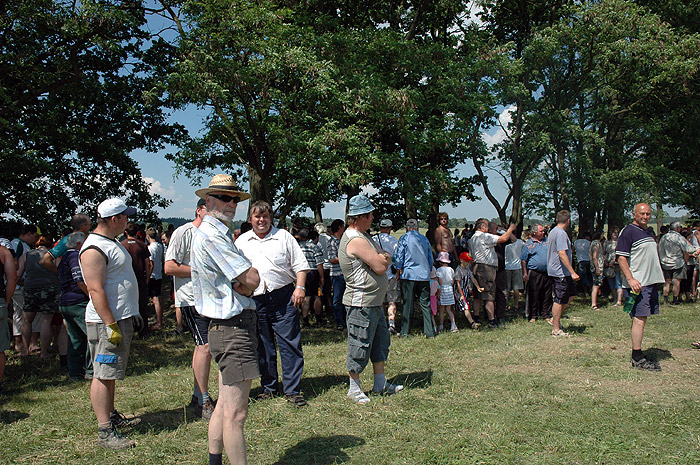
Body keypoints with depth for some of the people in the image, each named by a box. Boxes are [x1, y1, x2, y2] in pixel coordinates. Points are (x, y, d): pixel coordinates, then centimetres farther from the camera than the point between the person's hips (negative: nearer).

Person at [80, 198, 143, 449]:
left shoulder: (112, 243, 16)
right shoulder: (94, 249, -17)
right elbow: (95, 290, -23)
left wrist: (132, 314, 24)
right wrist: (111, 326, -25)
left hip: (122, 318, 10)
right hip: (106, 322, -10)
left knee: (110, 373, 19)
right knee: (103, 375, -6)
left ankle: (111, 416, 30)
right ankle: (105, 431, -3)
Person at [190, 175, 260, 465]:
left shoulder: (220, 233, 18)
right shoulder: (212, 236, -15)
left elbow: (243, 285, 16)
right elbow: (252, 280, -19)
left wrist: (239, 286, -5)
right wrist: (242, 284, 1)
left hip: (227, 327, 11)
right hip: (234, 328, -11)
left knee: (225, 405, 18)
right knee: (236, 414, -6)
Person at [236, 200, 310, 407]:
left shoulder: (283, 237, 6)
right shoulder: (242, 241, 13)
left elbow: (300, 264, 4)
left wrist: (300, 287, -8)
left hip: (283, 297, -2)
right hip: (255, 300, 3)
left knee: (290, 343, -3)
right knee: (263, 347, 10)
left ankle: (293, 390, 6)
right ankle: (269, 387, 24)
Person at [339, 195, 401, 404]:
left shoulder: (363, 235, 14)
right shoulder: (356, 240, -21)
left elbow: (387, 258, 18)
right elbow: (381, 267, -21)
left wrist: (383, 258, -3)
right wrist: (382, 259, -1)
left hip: (374, 302, 11)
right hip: (361, 303, -11)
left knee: (381, 341, 18)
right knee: (360, 346, 0)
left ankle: (380, 383, 30)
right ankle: (354, 388, 13)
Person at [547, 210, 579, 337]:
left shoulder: (553, 231, 13)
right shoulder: (561, 234, -18)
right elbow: (562, 254, -25)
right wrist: (573, 272, -25)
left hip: (554, 269, 10)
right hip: (560, 272, -10)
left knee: (572, 294, 18)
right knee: (559, 300, -4)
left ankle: (555, 319, 20)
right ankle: (556, 330, 3)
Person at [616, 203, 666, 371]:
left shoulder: (647, 232, 19)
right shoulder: (628, 232, -9)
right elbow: (621, 258, -15)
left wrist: (657, 276, 23)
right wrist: (630, 279, -23)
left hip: (650, 282, 9)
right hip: (637, 283, -9)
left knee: (642, 318, 12)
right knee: (639, 319, -9)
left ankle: (638, 354, 19)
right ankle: (637, 358, -5)